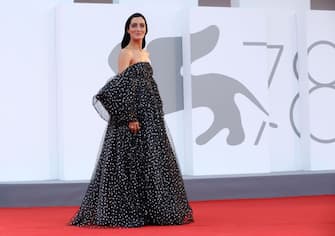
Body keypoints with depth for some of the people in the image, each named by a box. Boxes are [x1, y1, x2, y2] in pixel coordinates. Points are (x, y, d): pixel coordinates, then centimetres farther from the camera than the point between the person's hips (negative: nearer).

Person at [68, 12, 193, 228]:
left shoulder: (145, 54, 17)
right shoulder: (126, 53, -8)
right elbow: (121, 88, -15)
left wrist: (155, 116, 18)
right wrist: (129, 117, -21)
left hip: (149, 115, 9)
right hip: (133, 114, -9)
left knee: (150, 161, 8)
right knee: (132, 163, -7)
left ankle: (148, 211, 14)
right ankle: (127, 212, -1)